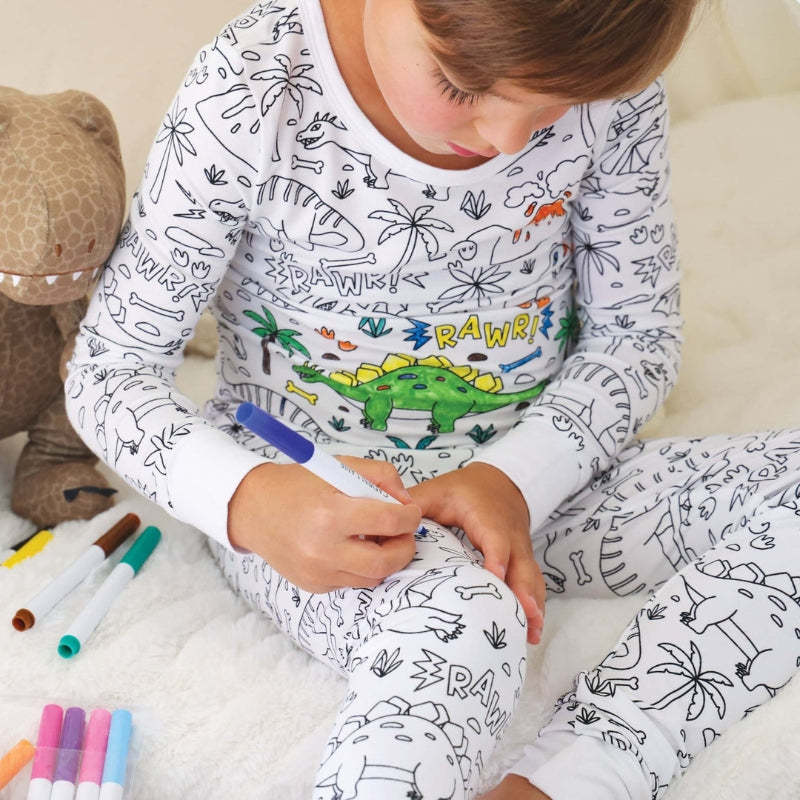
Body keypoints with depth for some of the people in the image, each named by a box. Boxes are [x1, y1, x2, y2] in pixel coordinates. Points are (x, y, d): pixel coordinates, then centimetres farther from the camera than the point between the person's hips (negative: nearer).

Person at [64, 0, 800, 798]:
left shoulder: (612, 80, -12)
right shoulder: (250, 91, -20)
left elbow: (636, 330, 0)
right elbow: (108, 370, -14)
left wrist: (518, 478, -20)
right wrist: (247, 500, -35)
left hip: (527, 472, 5)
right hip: (307, 499, -4)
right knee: (460, 619, -38)